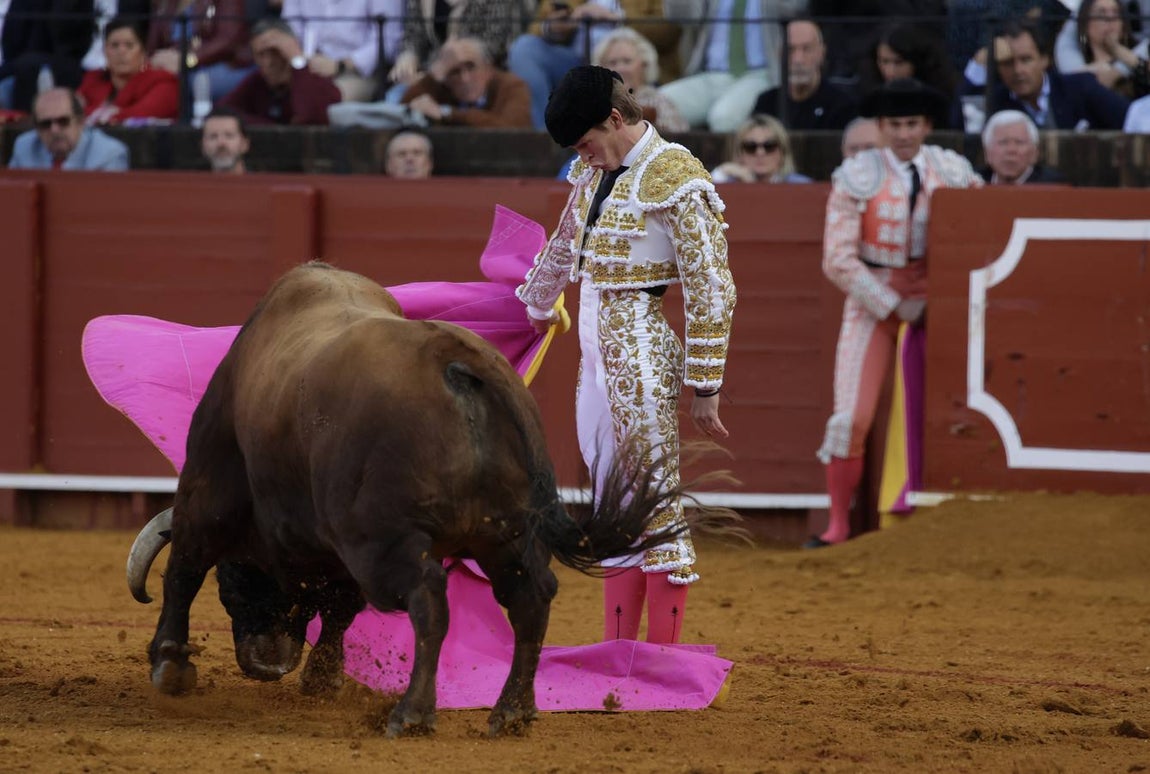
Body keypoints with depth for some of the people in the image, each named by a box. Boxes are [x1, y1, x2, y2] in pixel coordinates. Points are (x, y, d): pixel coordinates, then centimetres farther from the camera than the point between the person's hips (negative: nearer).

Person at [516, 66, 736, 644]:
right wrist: (536, 305, 46)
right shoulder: (594, 172, 11)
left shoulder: (676, 179, -13)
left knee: (657, 509, -7)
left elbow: (710, 291, -14)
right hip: (595, 354, 8)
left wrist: (704, 387, -12)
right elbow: (563, 247, 31)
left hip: (643, 358, -8)